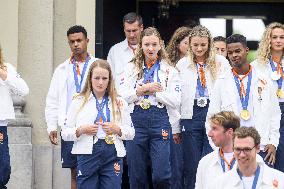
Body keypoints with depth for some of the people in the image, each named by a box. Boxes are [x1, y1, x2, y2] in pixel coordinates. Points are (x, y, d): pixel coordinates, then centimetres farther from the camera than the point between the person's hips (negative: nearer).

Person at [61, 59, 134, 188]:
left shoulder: (120, 103, 12)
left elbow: (131, 133, 12)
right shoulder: (78, 103, 8)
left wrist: (117, 129, -6)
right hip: (87, 155, -1)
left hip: (112, 156, 1)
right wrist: (81, 130, -12)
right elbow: (65, 134, 6)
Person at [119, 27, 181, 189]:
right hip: (136, 120, 2)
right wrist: (142, 89, -11)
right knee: (136, 175, 5)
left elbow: (175, 101, -2)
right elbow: (121, 96, 0)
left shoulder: (170, 70, 8)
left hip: (160, 120, -2)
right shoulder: (131, 68, 12)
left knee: (161, 175, -8)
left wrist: (154, 91, -6)